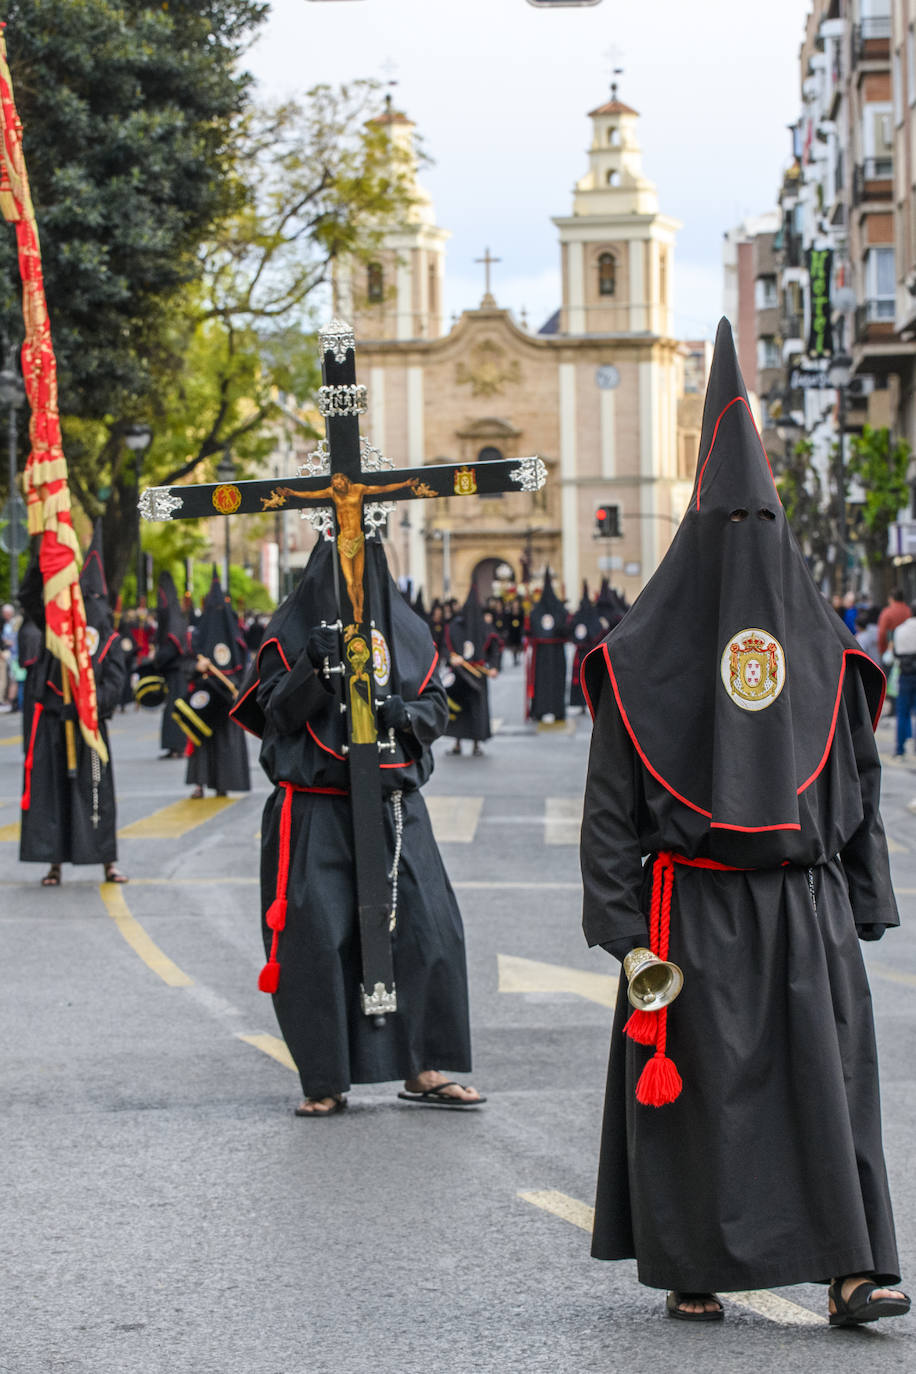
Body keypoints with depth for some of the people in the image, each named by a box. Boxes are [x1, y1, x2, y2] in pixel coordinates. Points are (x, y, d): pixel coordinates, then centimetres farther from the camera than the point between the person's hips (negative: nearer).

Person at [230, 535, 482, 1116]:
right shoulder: (292, 630, 4)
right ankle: (325, 1081, 5)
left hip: (394, 801, 3)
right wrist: (314, 664, -18)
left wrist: (405, 712, -9)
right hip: (315, 803, -3)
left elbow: (437, 708, 13)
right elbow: (278, 713, -3)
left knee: (429, 928, -6)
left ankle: (424, 1071, 4)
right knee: (317, 938, -6)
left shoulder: (407, 629, 12)